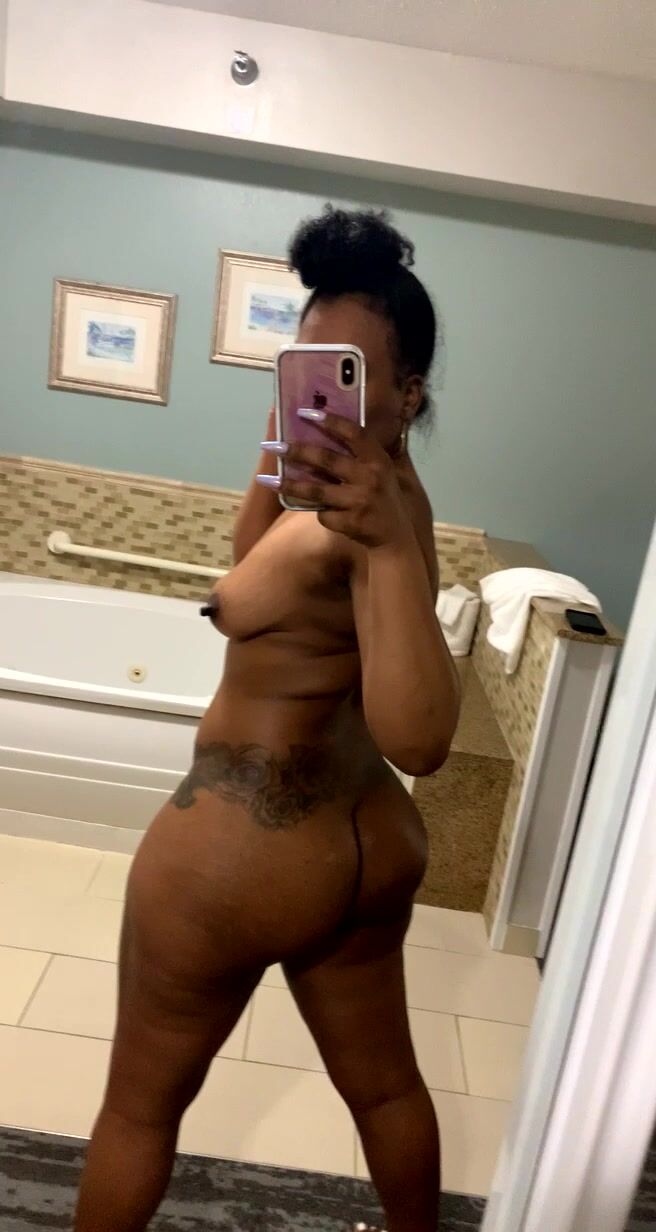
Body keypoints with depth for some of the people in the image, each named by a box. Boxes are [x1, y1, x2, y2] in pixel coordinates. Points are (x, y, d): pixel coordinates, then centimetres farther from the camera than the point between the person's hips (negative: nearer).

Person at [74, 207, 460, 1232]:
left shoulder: (380, 513, -25)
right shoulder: (375, 487, 4)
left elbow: (418, 740, -36)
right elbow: (253, 563, 17)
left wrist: (392, 549, -46)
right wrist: (279, 457, 3)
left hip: (241, 852, -8)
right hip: (367, 839, 9)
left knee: (141, 1102, 19)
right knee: (383, 1079, 27)